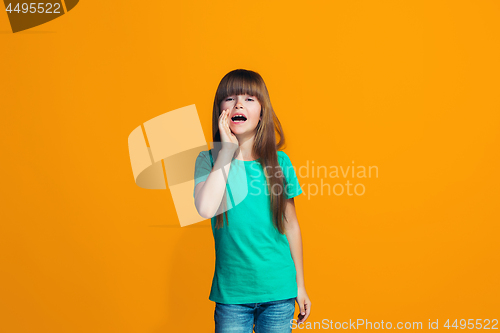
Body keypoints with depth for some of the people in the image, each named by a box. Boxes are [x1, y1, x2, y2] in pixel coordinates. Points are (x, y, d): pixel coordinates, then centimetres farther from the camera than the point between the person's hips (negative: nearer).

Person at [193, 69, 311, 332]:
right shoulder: (209, 160, -4)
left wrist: (300, 285, 11)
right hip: (231, 293, -1)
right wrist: (227, 150, -18)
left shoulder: (279, 161, 0)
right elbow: (206, 209, -24)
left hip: (278, 292, 1)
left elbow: (291, 225, 7)